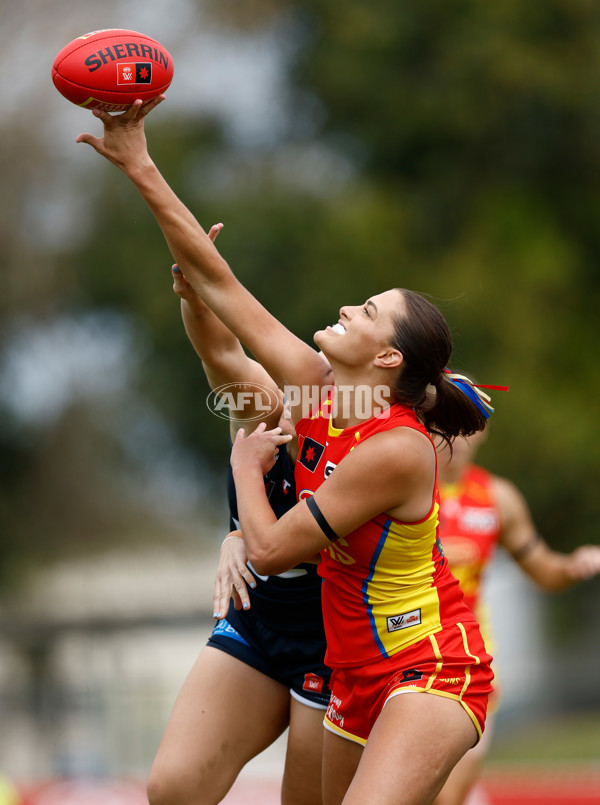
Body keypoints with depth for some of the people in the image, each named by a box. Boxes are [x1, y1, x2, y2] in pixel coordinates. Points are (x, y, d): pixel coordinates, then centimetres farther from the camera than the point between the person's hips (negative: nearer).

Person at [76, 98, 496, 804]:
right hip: (359, 675, 8)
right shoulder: (316, 393, -1)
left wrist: (247, 466, 0)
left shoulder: (395, 449, -23)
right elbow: (217, 283, 1)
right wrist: (141, 171, -1)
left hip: (433, 670, -8)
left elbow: (271, 550, -18)